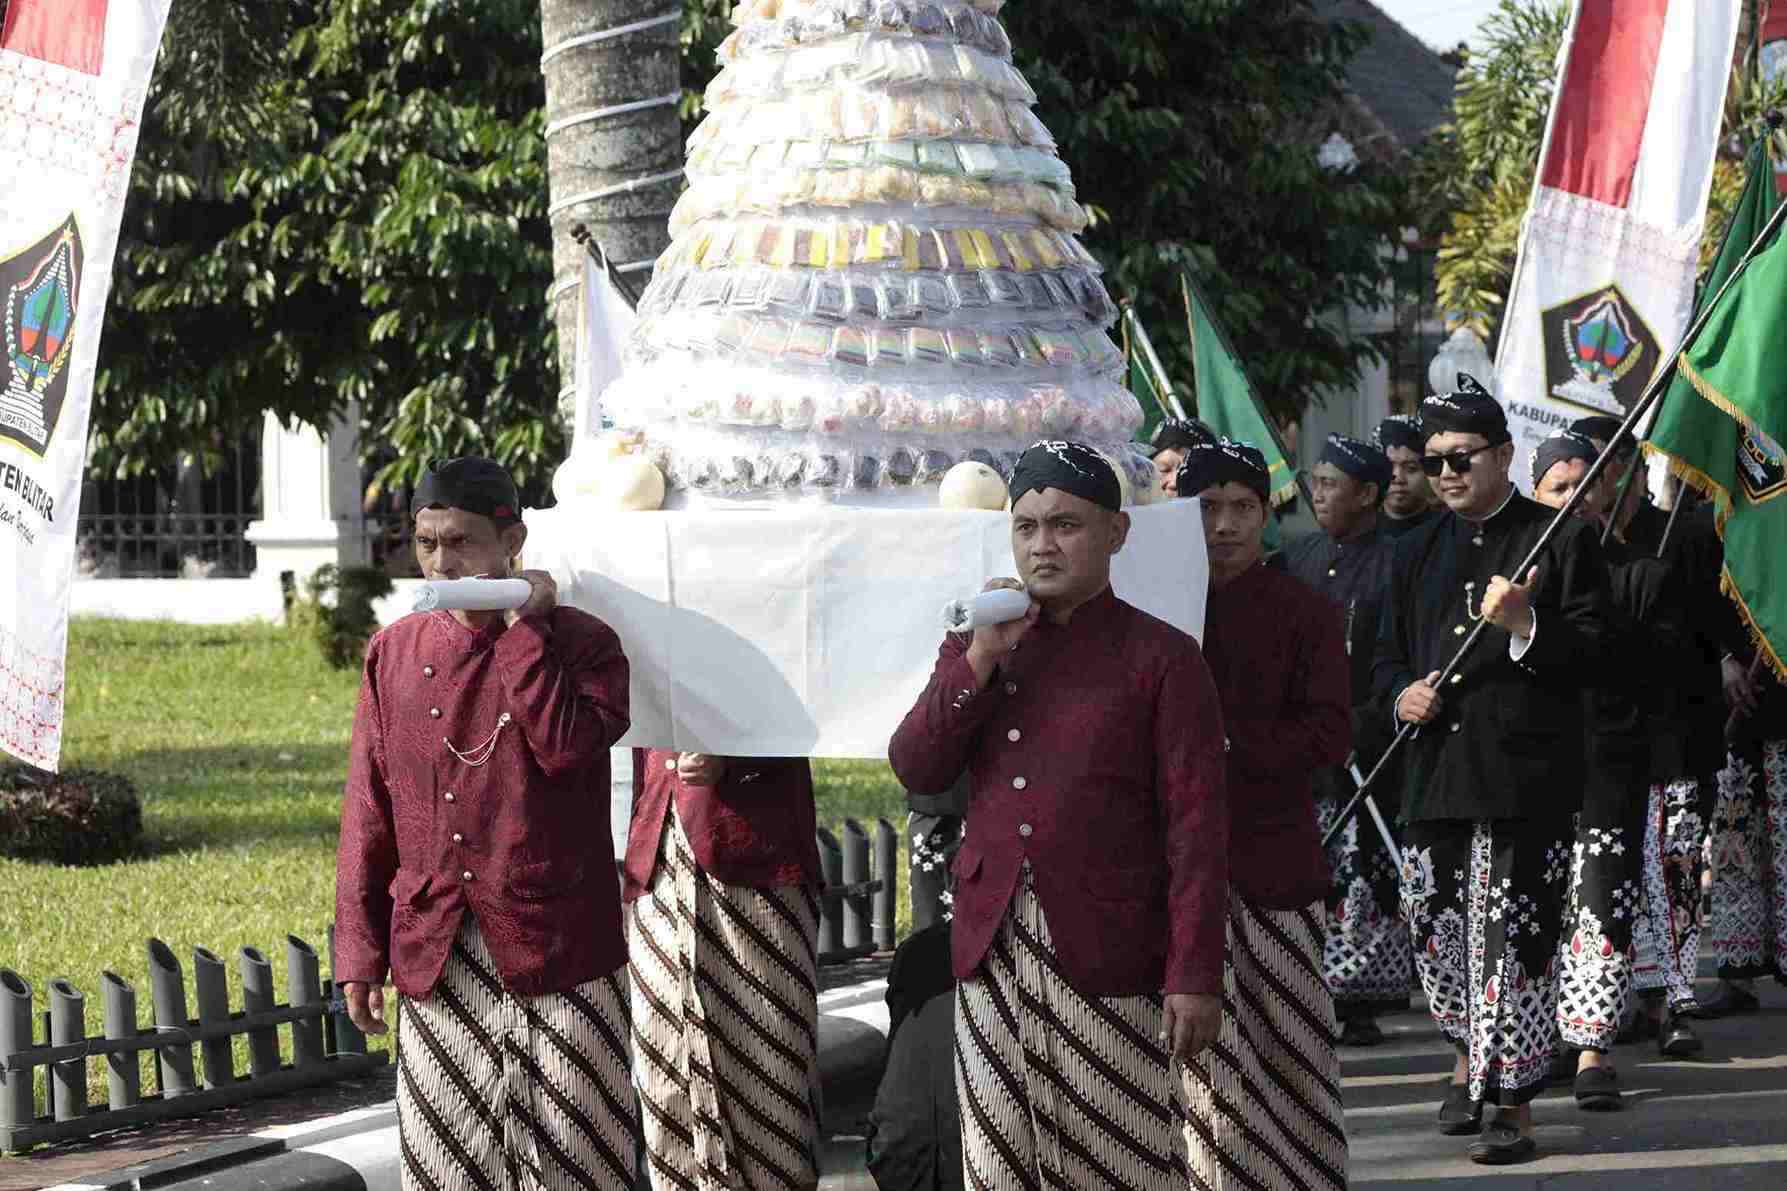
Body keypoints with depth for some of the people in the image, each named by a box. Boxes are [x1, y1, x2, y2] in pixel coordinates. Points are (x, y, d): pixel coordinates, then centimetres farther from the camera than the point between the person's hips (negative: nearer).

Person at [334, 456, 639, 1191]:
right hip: (436, 958, 3)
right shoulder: (394, 654, 8)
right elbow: (368, 816, 9)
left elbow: (565, 745, -21)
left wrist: (523, 629, -14)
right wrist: (359, 956, 6)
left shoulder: (582, 642, -1)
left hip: (557, 951, -3)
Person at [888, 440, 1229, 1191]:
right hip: (992, 952, 4)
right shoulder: (977, 647, 16)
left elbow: (1197, 826, -5)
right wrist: (981, 659, -6)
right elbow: (915, 770, 5)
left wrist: (1195, 977, -12)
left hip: (1108, 960, -4)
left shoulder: (1161, 658, 0)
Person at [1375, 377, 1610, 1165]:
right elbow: (1388, 652, 25)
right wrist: (1400, 694, 3)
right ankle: (1469, 1053, 32)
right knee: (1436, 930, 9)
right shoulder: (1416, 553, 18)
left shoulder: (1562, 540, 2)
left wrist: (1525, 625, -19)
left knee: (1513, 937, -7)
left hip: (1525, 776, -5)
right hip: (1435, 773, 5)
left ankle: (1511, 1100, -1)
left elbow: (1593, 650, -2)